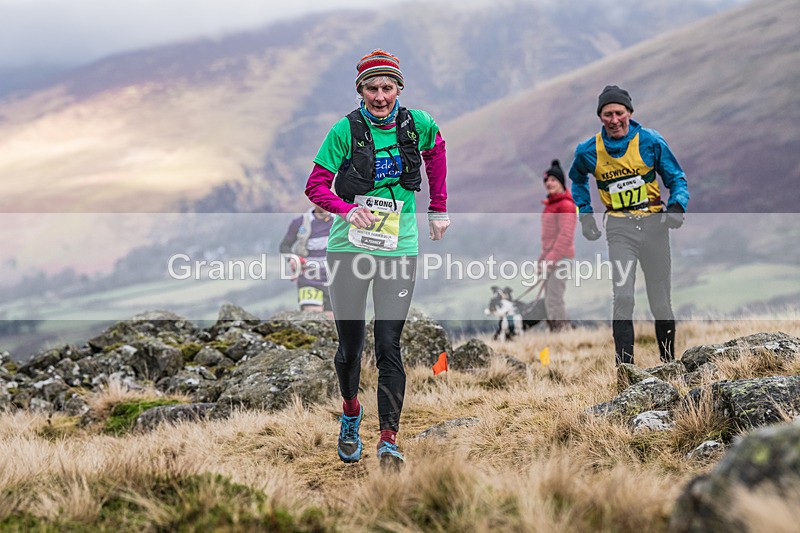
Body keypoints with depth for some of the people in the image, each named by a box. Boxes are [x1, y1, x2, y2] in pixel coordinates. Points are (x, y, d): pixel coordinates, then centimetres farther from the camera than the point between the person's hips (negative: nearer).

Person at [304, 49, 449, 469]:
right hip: (350, 246, 0)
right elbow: (316, 186, -6)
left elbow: (435, 151, 21)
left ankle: (389, 440, -8)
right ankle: (351, 412, 38)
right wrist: (348, 210, -25)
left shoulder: (417, 124, -2)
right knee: (350, 344, 10)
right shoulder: (346, 130, -8)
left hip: (399, 249, 0)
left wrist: (438, 209, 20)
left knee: (389, 347, -9)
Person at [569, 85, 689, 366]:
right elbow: (577, 180, 23)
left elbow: (677, 179, 5)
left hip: (654, 225, 0)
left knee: (661, 303, 8)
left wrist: (677, 206, -14)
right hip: (620, 229, 0)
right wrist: (585, 214, 12)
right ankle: (624, 367, -13)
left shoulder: (651, 141, -5)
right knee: (623, 298, -16)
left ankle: (668, 361, 25)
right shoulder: (588, 151, 0)